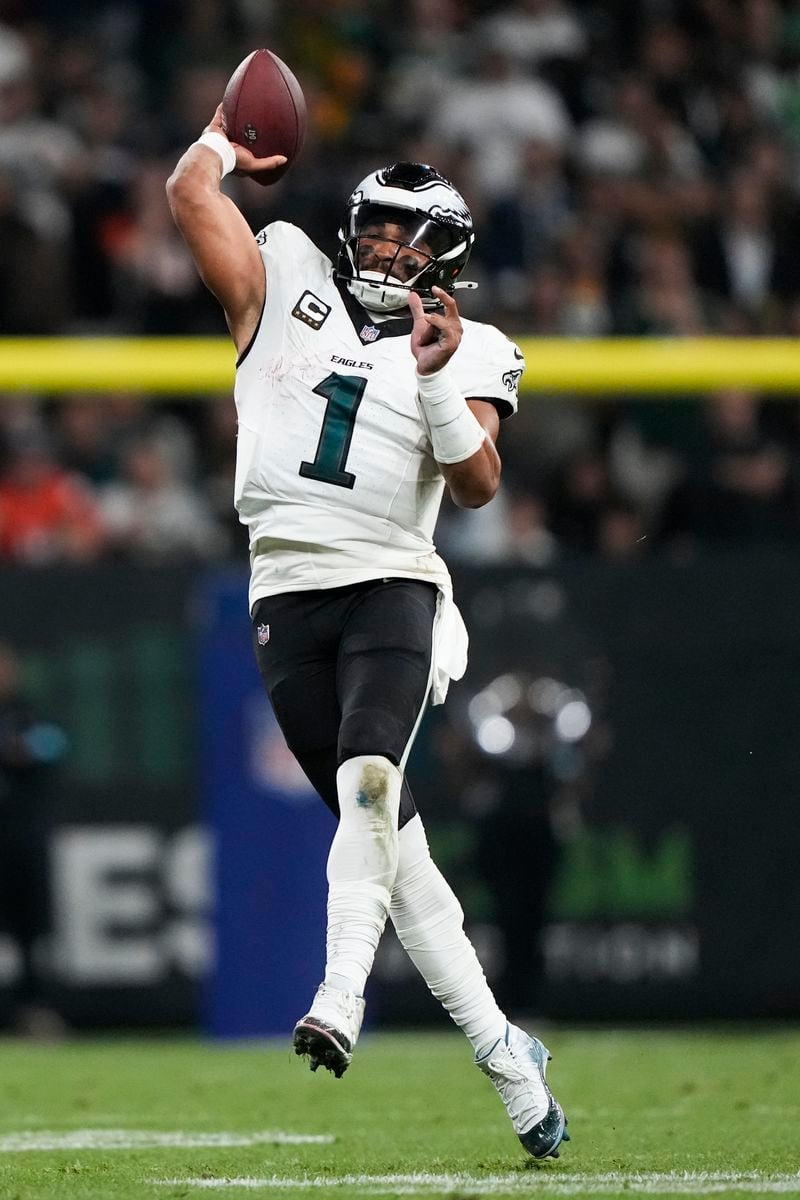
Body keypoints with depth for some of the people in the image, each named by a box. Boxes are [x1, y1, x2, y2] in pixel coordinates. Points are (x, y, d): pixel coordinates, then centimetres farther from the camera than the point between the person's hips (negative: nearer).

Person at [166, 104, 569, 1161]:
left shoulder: (471, 355, 7)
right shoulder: (287, 287, 12)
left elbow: (478, 485, -6)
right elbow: (190, 194, 11)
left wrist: (434, 380, -17)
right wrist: (227, 144, 29)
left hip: (392, 587, -2)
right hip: (288, 596, 2)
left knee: (369, 775, -28)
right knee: (389, 830, 1)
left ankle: (340, 999, -40)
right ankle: (502, 1053, 6)